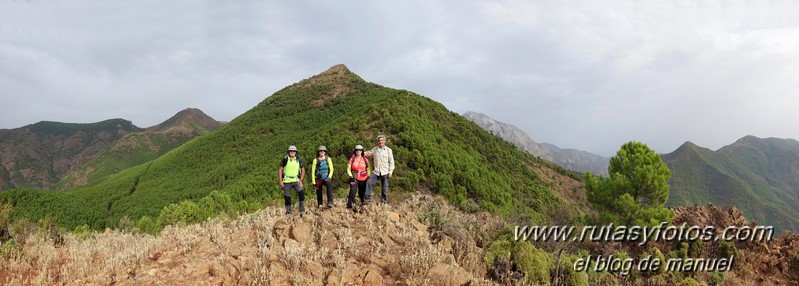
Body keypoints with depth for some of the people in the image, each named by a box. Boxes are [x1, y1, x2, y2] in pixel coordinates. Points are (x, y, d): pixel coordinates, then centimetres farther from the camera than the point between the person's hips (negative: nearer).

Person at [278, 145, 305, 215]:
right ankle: (288, 212, 17)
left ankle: (302, 210, -12)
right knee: (287, 197, 4)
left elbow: (303, 170, 10)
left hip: (296, 181, 1)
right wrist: (280, 181, -6)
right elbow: (280, 170, 0)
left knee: (301, 193, -18)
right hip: (287, 181, -1)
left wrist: (300, 180, 0)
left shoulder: (299, 160, 1)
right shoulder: (285, 159, -5)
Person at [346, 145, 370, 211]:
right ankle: (349, 206, -11)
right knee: (352, 192, -17)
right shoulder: (352, 159, 2)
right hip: (354, 179, -2)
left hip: (363, 179, 2)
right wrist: (351, 176, -10)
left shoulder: (365, 160, 7)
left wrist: (368, 178, 8)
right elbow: (348, 169, 3)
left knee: (362, 194, 8)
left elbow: (368, 170, 15)